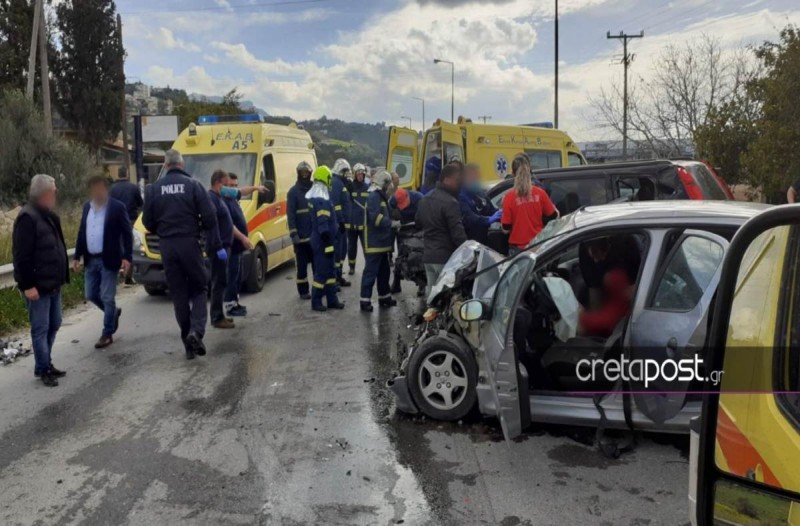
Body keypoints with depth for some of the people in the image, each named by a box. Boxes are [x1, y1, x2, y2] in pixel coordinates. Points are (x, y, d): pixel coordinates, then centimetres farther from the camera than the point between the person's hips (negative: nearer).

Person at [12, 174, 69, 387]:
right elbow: (22, 255, -20)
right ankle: (43, 369, 9)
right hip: (38, 286, -10)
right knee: (41, 329, 0)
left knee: (53, 325, 16)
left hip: (52, 284, 10)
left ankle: (44, 364, 27)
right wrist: (27, 285, -22)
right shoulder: (28, 217, -17)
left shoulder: (47, 216, 13)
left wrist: (60, 276, 19)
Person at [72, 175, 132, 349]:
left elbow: (127, 233, -10)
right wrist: (77, 256, 11)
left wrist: (127, 257, -18)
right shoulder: (87, 207, 11)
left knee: (107, 298, -1)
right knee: (91, 295, 11)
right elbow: (82, 232, 16)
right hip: (91, 260, 6)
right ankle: (113, 313, 36)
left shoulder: (117, 207, -8)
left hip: (108, 260, -6)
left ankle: (107, 334, 10)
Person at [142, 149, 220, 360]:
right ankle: (196, 331, -10)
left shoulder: (154, 189, 3)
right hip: (190, 243, -2)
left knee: (179, 294, 9)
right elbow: (209, 216, -8)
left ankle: (188, 342, 11)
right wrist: (217, 245, -3)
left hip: (167, 246, 2)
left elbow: (148, 222, 4)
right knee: (198, 289, 11)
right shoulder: (193, 185, -3)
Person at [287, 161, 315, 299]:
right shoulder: (293, 191, -3)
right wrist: (293, 234, -15)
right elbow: (290, 214, -8)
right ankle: (303, 291, 10)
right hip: (301, 236, -4)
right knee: (301, 264, 3)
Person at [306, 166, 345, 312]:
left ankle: (332, 300, 21)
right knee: (322, 271, -3)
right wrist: (328, 244, -21)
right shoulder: (321, 200, -21)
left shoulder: (314, 196, 12)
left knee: (330, 270, 15)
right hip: (322, 241, -10)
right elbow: (323, 225, -24)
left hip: (318, 239, 10)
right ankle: (316, 302, 5)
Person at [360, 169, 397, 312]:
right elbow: (376, 218, -26)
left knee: (384, 271, 16)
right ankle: (365, 300, -3)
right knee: (371, 272, -7)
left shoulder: (382, 196, 17)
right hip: (374, 243, -10)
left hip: (381, 242, 10)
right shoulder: (374, 196, -15)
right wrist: (393, 223, -22)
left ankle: (384, 297, 26)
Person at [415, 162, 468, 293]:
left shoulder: (425, 200, 13)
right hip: (446, 258, -9)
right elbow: (458, 233, -18)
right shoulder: (450, 203, -16)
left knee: (432, 292, 13)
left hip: (428, 256, 9)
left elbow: (418, 224, 25)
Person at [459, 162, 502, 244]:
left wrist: (501, 215, -7)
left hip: (483, 240, 9)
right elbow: (468, 217, -30)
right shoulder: (461, 196, -17)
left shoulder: (481, 193, 13)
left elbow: (491, 210, 15)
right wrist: (488, 219, -43)